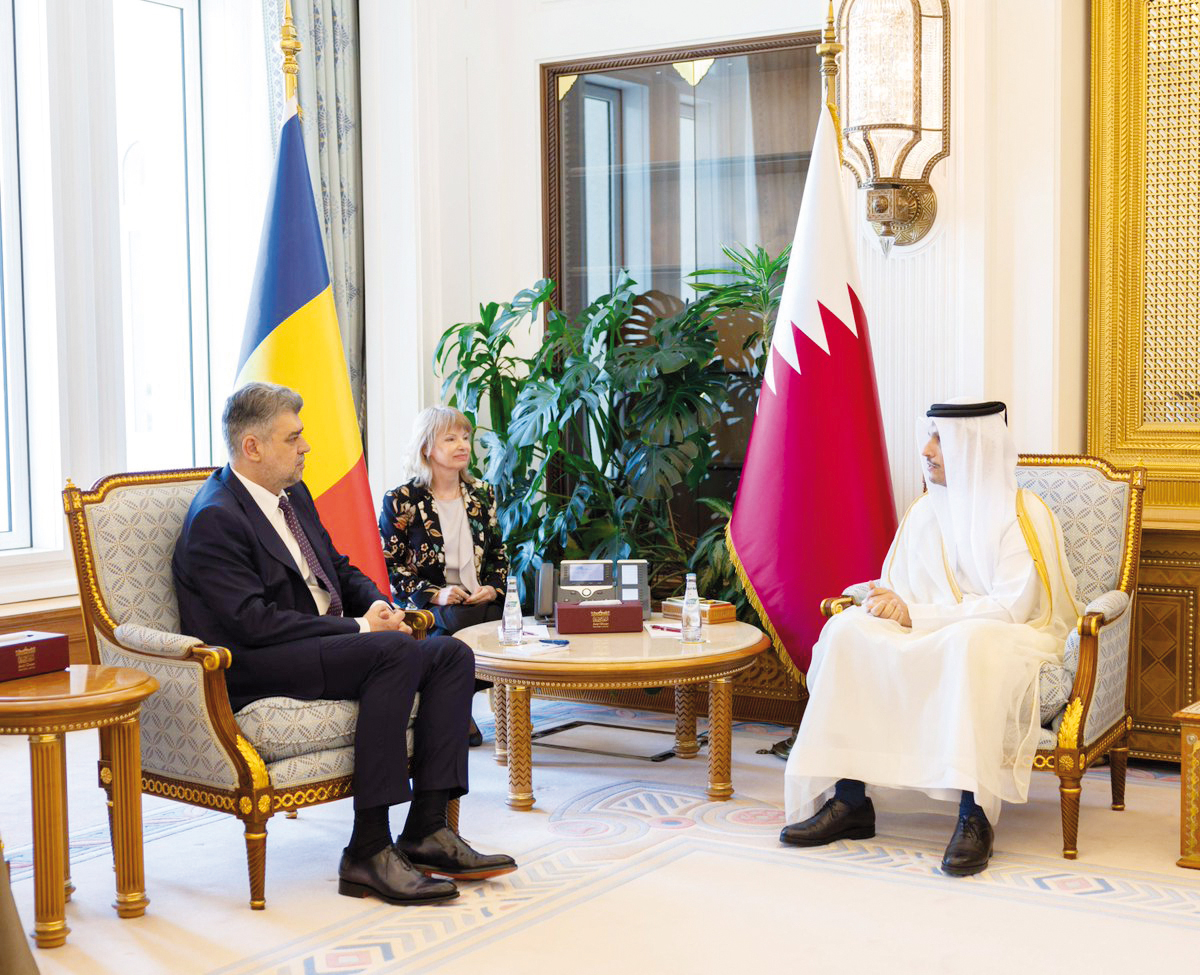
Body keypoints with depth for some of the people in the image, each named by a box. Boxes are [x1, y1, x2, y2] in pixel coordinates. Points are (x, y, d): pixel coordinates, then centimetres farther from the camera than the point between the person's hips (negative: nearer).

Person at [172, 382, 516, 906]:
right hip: (258, 673, -9)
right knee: (396, 651, -32)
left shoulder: (294, 495, 17)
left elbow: (340, 568, 25)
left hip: (329, 644, 9)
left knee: (453, 654, -10)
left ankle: (426, 830, -15)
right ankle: (368, 851, -31)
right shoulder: (215, 518, -12)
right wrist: (357, 628, -19)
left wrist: (378, 605, 1)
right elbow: (252, 622, -21)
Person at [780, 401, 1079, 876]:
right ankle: (848, 799, -23)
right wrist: (888, 603, -15)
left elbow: (1011, 608, -18)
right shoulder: (924, 511, 10)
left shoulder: (1024, 515, -8)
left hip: (1012, 646, -5)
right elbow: (897, 588, 12)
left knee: (971, 641, -41)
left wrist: (916, 614, -20)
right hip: (930, 642, 6)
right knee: (847, 630, -21)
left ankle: (975, 814, -38)